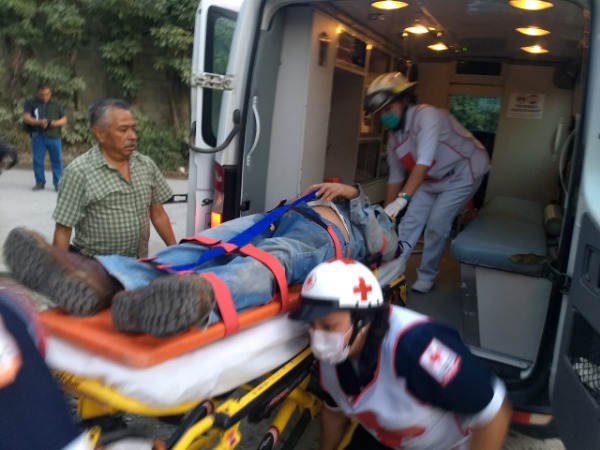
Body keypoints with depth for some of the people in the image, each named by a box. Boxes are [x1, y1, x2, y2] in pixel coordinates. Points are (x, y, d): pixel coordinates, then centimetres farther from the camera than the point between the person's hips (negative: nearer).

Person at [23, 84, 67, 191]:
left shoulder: (56, 104, 9)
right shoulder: (31, 103, 5)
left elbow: (64, 120, 9)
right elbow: (26, 118, -4)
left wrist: (56, 123, -13)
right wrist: (39, 122, -21)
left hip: (54, 136, 0)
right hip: (38, 136, 0)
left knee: (57, 160, 0)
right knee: (38, 160, 3)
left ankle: (58, 183, 8)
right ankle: (40, 182, 14)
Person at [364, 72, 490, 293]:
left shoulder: (427, 115, -31)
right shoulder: (394, 138, -8)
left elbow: (423, 162, -41)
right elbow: (395, 178, 1)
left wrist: (402, 199, -51)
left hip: (464, 172, -6)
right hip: (432, 179, 7)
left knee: (436, 225, -10)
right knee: (409, 222, -1)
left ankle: (426, 276, 10)